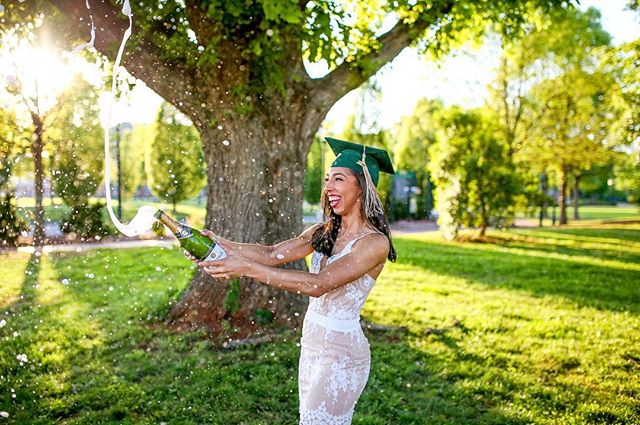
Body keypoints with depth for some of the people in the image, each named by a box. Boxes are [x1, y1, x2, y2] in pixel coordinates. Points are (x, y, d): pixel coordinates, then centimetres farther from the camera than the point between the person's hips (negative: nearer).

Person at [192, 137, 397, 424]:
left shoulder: (375, 242, -17)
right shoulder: (323, 232, 6)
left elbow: (318, 284, -27)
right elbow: (273, 254, -3)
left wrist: (248, 268, -32)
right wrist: (223, 244, -18)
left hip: (341, 355, -7)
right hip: (311, 345, 7)